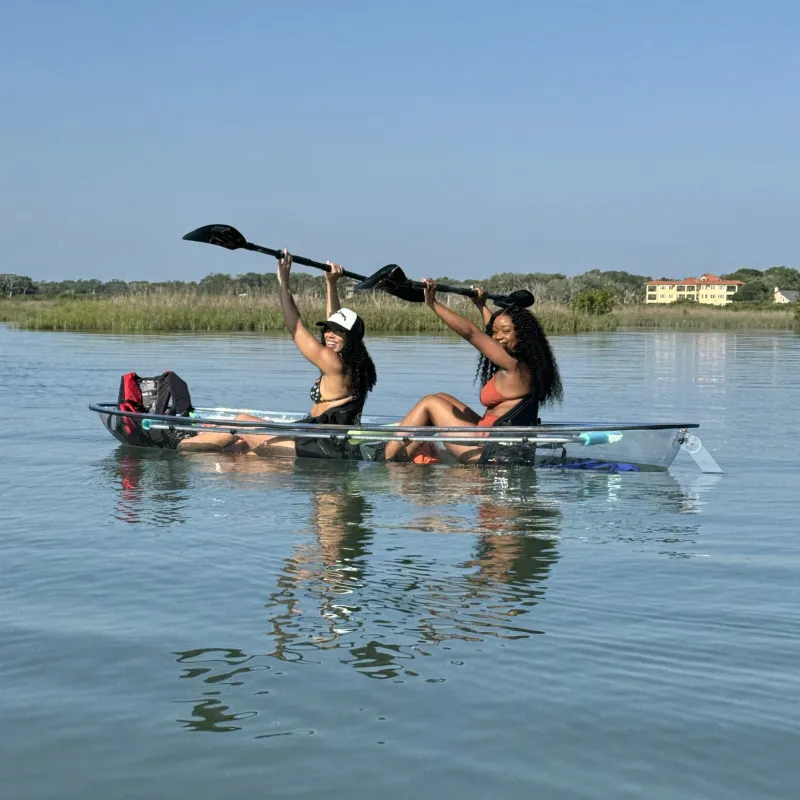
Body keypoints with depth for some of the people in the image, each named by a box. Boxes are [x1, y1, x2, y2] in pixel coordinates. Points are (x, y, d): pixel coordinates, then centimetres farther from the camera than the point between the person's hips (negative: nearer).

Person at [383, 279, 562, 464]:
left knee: (430, 403, 3)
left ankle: (387, 457, 10)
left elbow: (470, 332, -19)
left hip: (489, 451, -10)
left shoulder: (514, 367, -17)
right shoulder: (523, 365, 10)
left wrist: (433, 303, -17)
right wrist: (481, 306, 45)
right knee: (442, 398, 20)